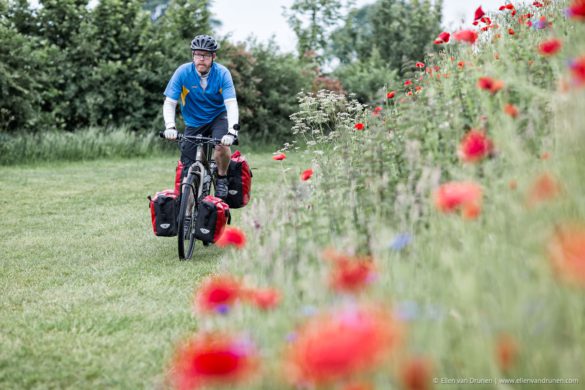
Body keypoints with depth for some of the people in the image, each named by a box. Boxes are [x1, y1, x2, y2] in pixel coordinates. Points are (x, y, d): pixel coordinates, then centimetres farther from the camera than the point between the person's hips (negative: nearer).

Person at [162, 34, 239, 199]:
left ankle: (222, 179, -3)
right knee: (187, 169, -5)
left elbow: (231, 104, -29)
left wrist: (232, 130, -45)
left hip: (218, 117, -1)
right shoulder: (183, 72, -19)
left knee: (222, 146, -31)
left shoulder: (222, 73, -21)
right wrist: (170, 126, -37)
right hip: (193, 122, 1)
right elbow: (169, 103, -20)